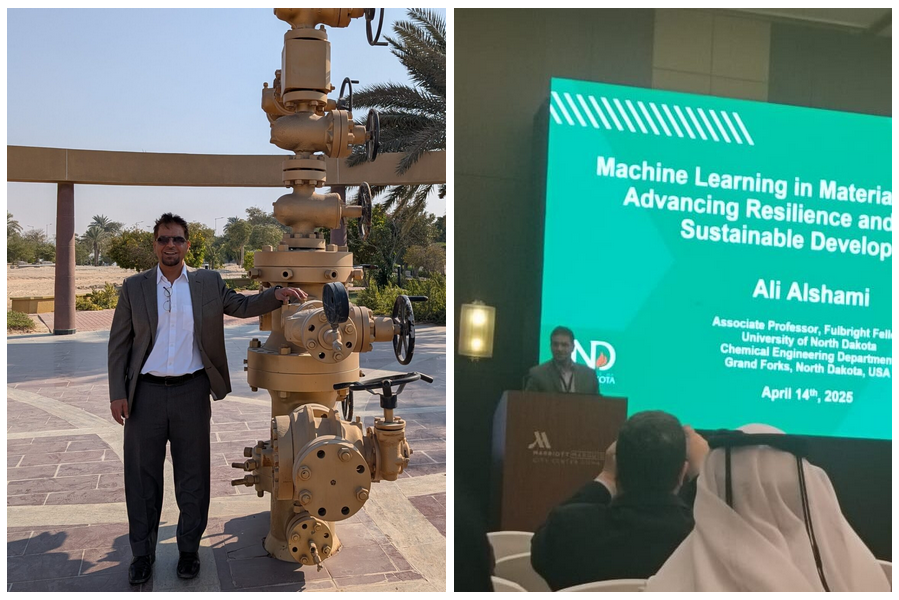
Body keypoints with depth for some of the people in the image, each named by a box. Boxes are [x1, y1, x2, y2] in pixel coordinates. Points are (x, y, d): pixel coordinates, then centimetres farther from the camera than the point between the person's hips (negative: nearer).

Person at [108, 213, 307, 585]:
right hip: (146, 392, 0)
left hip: (192, 391, 0)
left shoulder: (209, 284, 4)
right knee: (142, 476, 8)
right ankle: (142, 553, 23)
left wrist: (277, 294, -8)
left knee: (192, 475, 8)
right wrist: (117, 393, -3)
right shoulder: (134, 288, 3)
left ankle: (189, 548, 23)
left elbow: (242, 306, 11)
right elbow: (119, 343, 3)